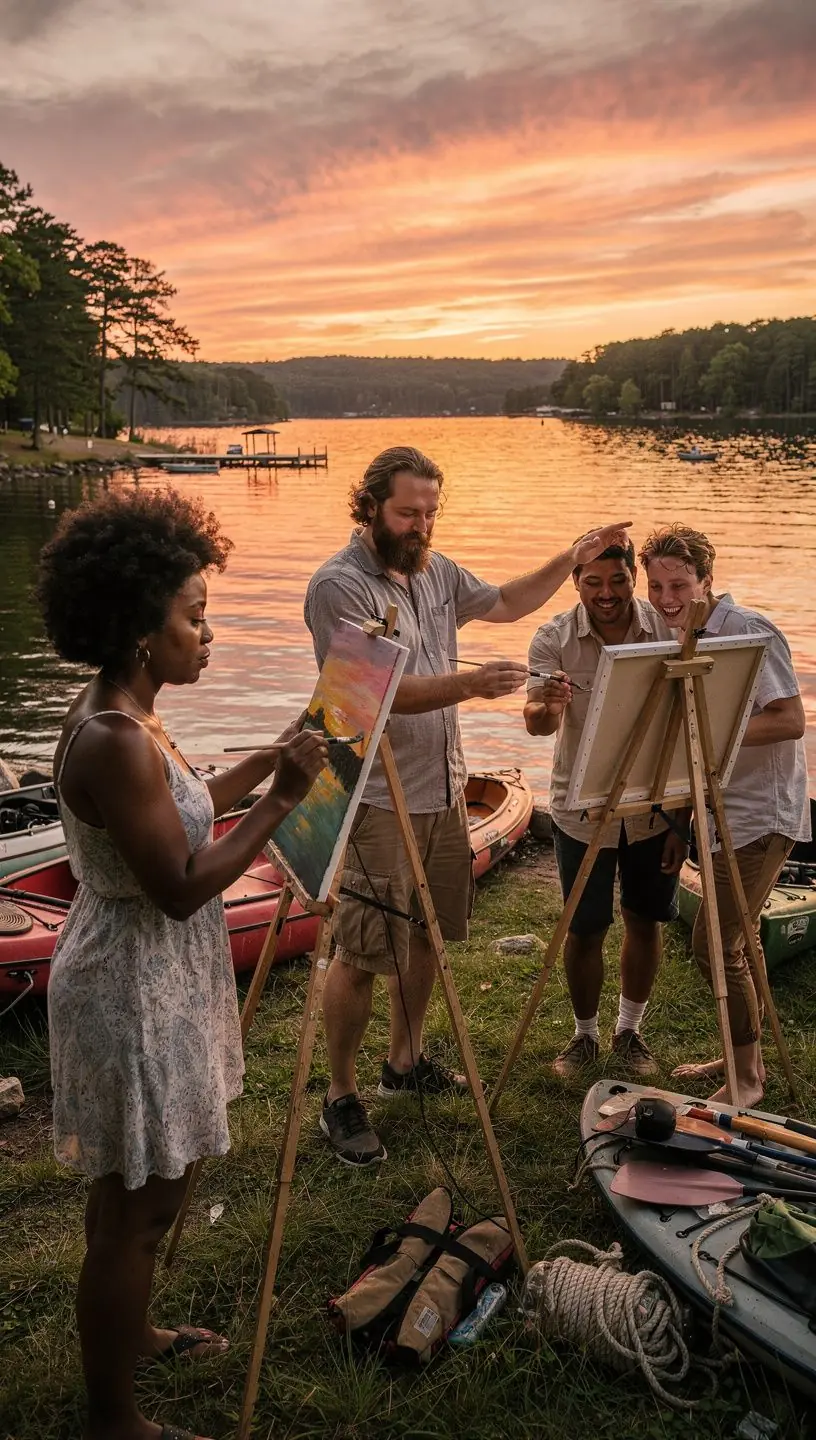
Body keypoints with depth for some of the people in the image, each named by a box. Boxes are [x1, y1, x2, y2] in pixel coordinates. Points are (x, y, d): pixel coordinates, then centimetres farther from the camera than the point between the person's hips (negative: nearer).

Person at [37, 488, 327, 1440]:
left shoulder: (115, 717, 4)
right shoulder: (116, 742, -27)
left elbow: (176, 816, 18)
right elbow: (183, 887, -25)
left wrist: (264, 763, 12)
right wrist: (281, 800, -20)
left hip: (149, 979, 10)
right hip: (136, 992, -10)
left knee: (135, 1188, 26)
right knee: (138, 1203, 5)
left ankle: (128, 1333, 47)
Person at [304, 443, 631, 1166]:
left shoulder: (436, 571, 9)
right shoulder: (339, 585, -16)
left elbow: (506, 604, 24)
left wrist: (569, 562, 12)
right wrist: (469, 684, -37)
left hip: (443, 793, 8)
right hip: (376, 802, -8)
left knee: (426, 934, 18)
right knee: (361, 955, -2)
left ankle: (406, 1062, 37)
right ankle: (342, 1099, 13)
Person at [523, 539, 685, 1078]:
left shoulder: (670, 633, -10)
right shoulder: (554, 639, -11)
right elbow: (537, 724, -22)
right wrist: (546, 706, -47)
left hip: (653, 808, 1)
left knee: (645, 921, 13)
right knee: (584, 929, 6)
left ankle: (630, 1029, 34)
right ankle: (585, 1034, 29)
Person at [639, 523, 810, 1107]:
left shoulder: (749, 631, -16)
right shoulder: (687, 637, 11)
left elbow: (791, 720, -22)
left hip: (762, 814, -9)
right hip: (726, 813, 9)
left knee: (716, 944, -8)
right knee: (735, 940, 16)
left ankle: (748, 1077, 8)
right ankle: (743, 1057, 31)